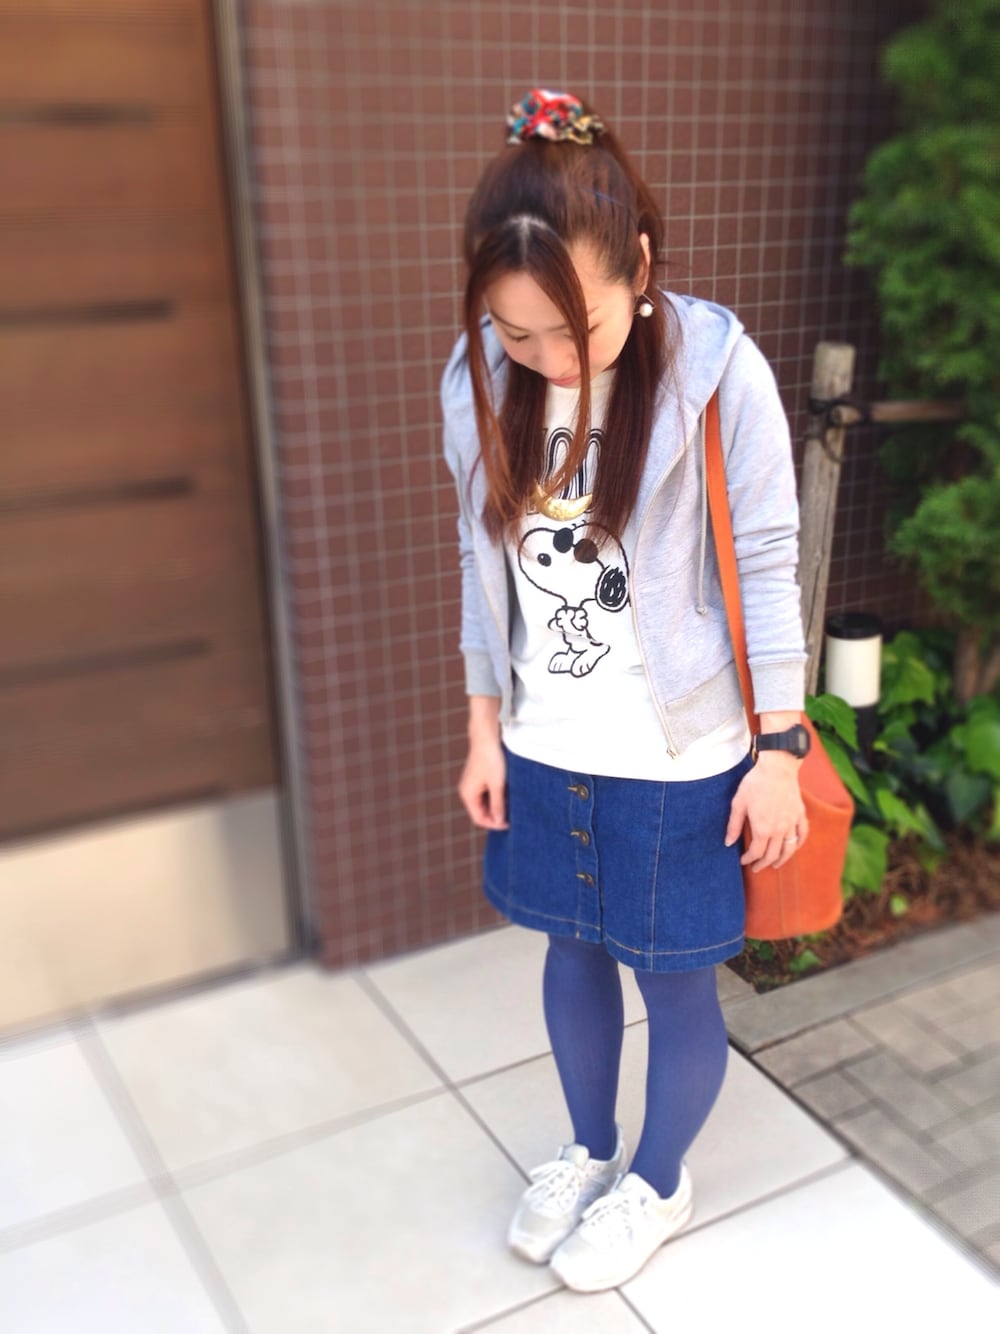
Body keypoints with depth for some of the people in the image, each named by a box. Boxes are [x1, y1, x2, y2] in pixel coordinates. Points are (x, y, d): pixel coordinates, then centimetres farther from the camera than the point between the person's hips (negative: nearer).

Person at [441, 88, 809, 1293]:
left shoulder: (716, 374, -18)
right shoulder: (480, 378, -7)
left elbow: (765, 569, -11)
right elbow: (484, 565, 3)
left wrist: (779, 749, -9)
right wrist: (484, 729, 7)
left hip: (679, 757, -3)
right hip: (543, 751, 4)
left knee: (673, 975, 14)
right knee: (574, 952, 21)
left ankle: (658, 1181, 41)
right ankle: (590, 1150, 47)